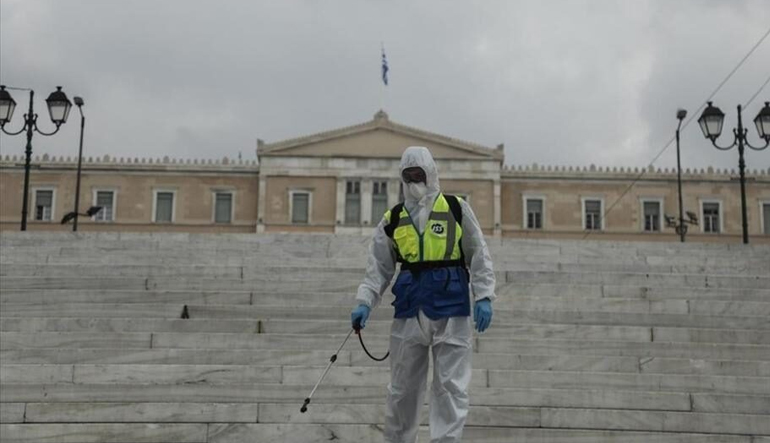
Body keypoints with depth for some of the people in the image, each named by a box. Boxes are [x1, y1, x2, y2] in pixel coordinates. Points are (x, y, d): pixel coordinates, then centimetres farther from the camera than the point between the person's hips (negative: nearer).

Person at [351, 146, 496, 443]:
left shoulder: (457, 209, 5)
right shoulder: (392, 219, 10)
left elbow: (479, 256, 5)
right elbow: (379, 268, 8)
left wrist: (483, 297, -5)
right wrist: (364, 303, -5)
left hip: (451, 310, -2)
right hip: (409, 310, 2)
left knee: (451, 386, -2)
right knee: (402, 387, 9)